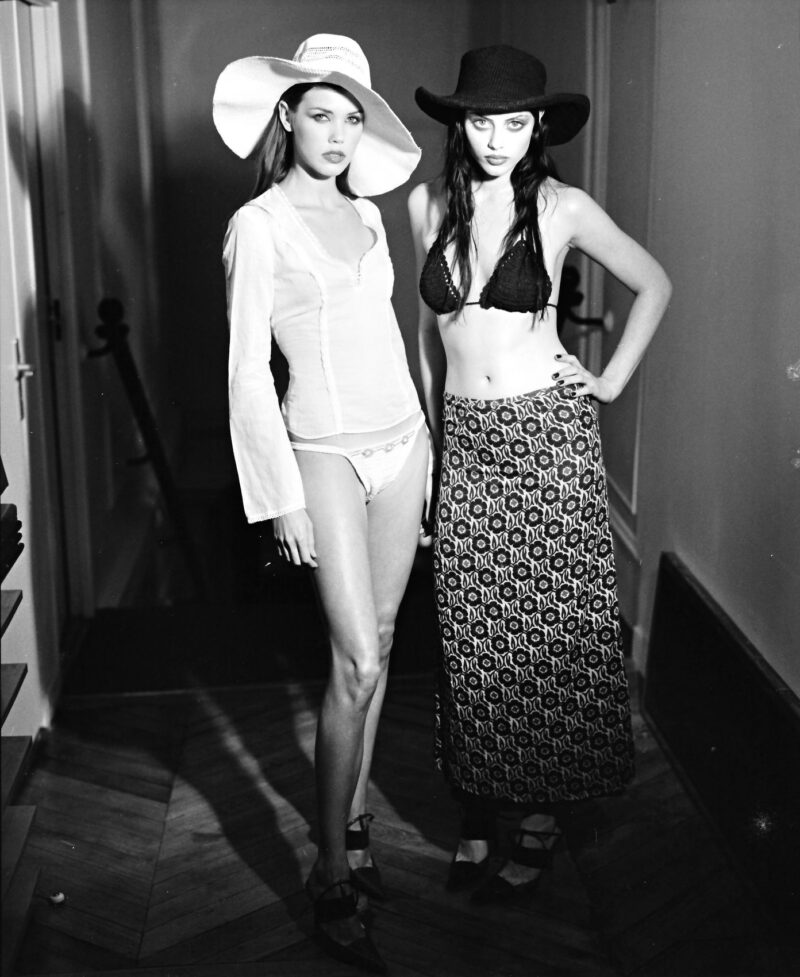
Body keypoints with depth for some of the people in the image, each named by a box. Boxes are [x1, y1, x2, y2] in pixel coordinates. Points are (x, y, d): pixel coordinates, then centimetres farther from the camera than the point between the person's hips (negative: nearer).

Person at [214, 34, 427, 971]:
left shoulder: (364, 213, 11)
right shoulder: (259, 225, -8)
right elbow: (247, 373, -10)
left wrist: (417, 441, 16)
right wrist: (282, 498, -13)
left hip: (402, 441, 6)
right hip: (326, 453, -6)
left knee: (376, 641, 11)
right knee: (358, 664, -10)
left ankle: (354, 814, 26)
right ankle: (334, 877, 2)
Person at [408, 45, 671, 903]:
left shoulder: (562, 207, -5)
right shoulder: (428, 205, 4)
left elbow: (654, 285, 8)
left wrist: (614, 379, 3)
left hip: (547, 434, -3)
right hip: (464, 443, 3)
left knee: (551, 626, 3)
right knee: (472, 634, 6)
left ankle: (541, 812, 18)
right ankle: (479, 809, 19)